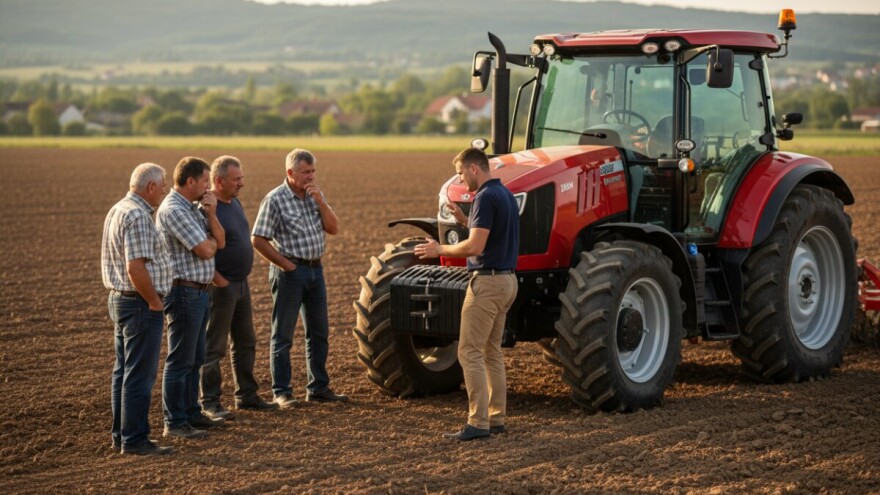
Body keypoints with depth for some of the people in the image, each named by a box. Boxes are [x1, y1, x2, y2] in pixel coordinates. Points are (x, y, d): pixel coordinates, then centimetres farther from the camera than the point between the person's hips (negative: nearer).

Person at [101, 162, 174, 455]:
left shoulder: (118, 210, 13)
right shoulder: (137, 217, -20)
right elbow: (136, 268, -26)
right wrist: (155, 302, -15)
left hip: (120, 299, 11)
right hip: (140, 304, -11)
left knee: (124, 372, 15)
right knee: (140, 375, -6)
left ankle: (121, 435, 22)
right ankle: (134, 440, -2)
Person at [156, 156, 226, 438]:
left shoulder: (192, 208, 13)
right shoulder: (173, 210, -18)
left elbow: (220, 242, 11)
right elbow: (205, 250, -22)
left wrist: (211, 215, -4)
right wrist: (211, 241, 1)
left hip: (199, 291, 10)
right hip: (184, 291, -10)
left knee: (195, 359, 17)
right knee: (180, 361, -4)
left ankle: (191, 413, 26)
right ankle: (175, 423, 1)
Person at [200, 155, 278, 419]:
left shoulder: (235, 203, 11)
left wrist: (242, 279, 17)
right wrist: (219, 281, -19)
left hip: (242, 285, 9)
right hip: (220, 287, -9)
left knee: (245, 343, 15)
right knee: (213, 347, -1)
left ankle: (247, 395, 25)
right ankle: (210, 402, 5)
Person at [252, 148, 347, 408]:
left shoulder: (315, 195, 9)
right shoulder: (275, 199, -11)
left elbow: (333, 228, 3)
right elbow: (258, 240, -12)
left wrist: (320, 200, -9)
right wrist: (286, 265, -13)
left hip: (315, 269, 7)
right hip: (290, 272, -7)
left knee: (318, 332, 12)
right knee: (283, 335, 0)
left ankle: (318, 388, 21)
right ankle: (282, 392, 5)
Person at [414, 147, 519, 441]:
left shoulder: (486, 197, -17)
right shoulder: (505, 194, 14)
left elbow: (475, 246, -23)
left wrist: (440, 250, -9)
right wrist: (465, 220, 16)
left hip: (487, 281, -10)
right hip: (506, 281, 10)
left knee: (470, 352, -7)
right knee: (491, 352, 15)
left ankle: (478, 423, -10)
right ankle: (496, 418, 16)